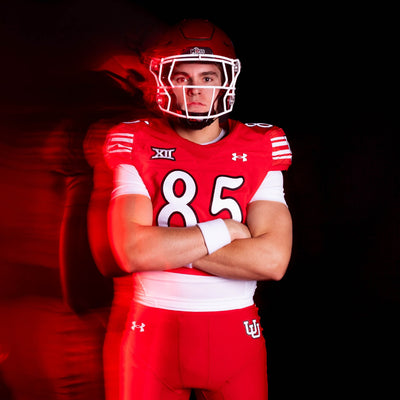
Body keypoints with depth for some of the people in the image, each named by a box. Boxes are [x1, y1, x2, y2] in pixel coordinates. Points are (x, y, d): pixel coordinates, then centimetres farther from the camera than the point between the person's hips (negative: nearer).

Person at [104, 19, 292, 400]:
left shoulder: (258, 151, -1)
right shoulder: (139, 147, -2)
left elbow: (272, 260, -13)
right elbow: (132, 250, -17)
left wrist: (170, 246, -14)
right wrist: (224, 231, -13)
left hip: (236, 333, 1)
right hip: (154, 330, 0)